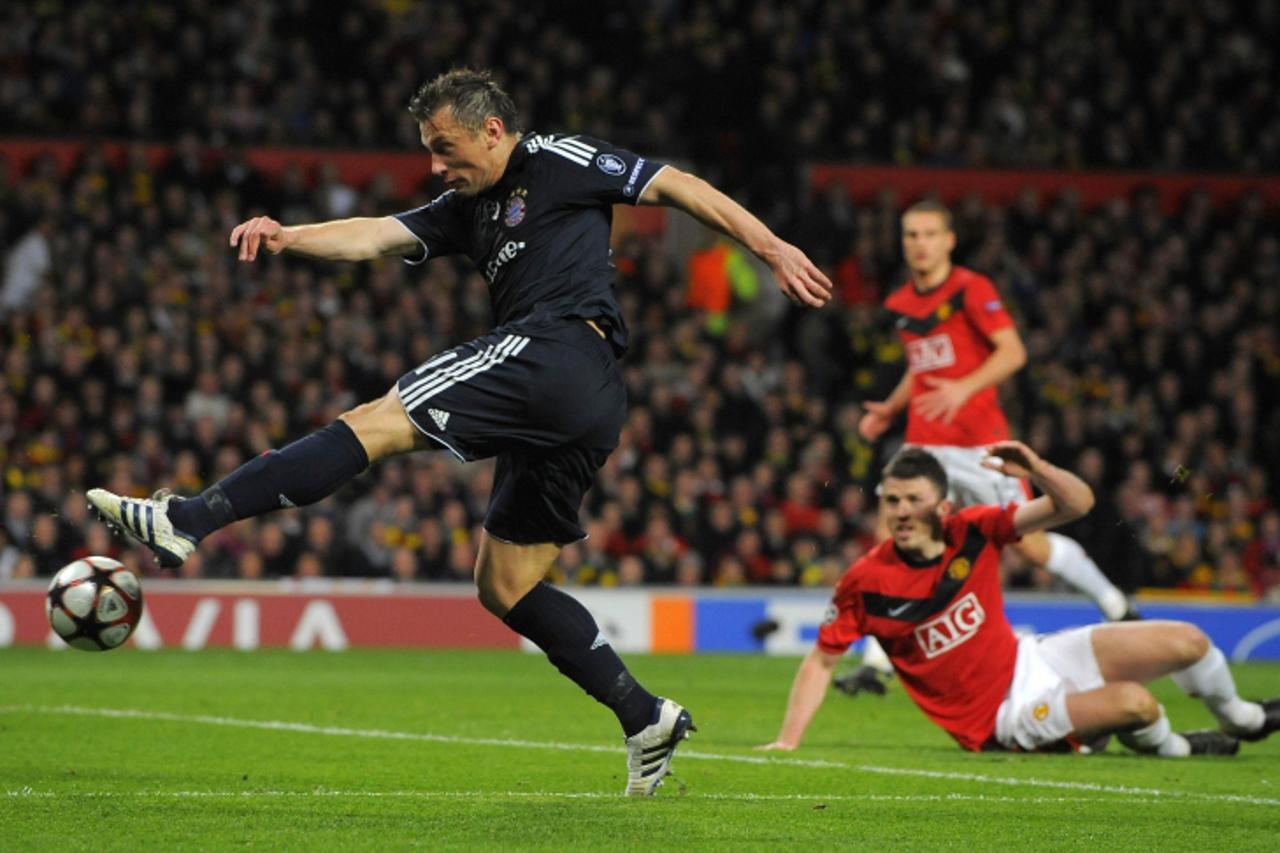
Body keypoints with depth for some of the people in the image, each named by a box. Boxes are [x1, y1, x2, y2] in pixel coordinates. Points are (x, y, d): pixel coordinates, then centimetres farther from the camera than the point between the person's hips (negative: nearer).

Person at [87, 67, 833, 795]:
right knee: (506, 586, 12)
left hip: (560, 346, -10)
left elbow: (679, 187, 8)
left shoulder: (559, 162, 7)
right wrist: (288, 237, -3)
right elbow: (377, 237, 15)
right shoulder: (467, 209, 28)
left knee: (376, 424, -16)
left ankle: (187, 520, -24)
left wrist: (772, 249, 3)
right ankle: (646, 721, 9)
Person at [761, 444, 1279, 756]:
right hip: (1006, 717, -5)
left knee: (1187, 643, 0)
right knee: (1135, 703, -28)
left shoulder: (973, 530, -10)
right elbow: (822, 660, -9)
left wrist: (1035, 469, -30)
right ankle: (1171, 749, 9)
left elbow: (1076, 504, -10)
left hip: (1031, 659, 5)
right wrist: (787, 741, -17)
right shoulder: (866, 583, -18)